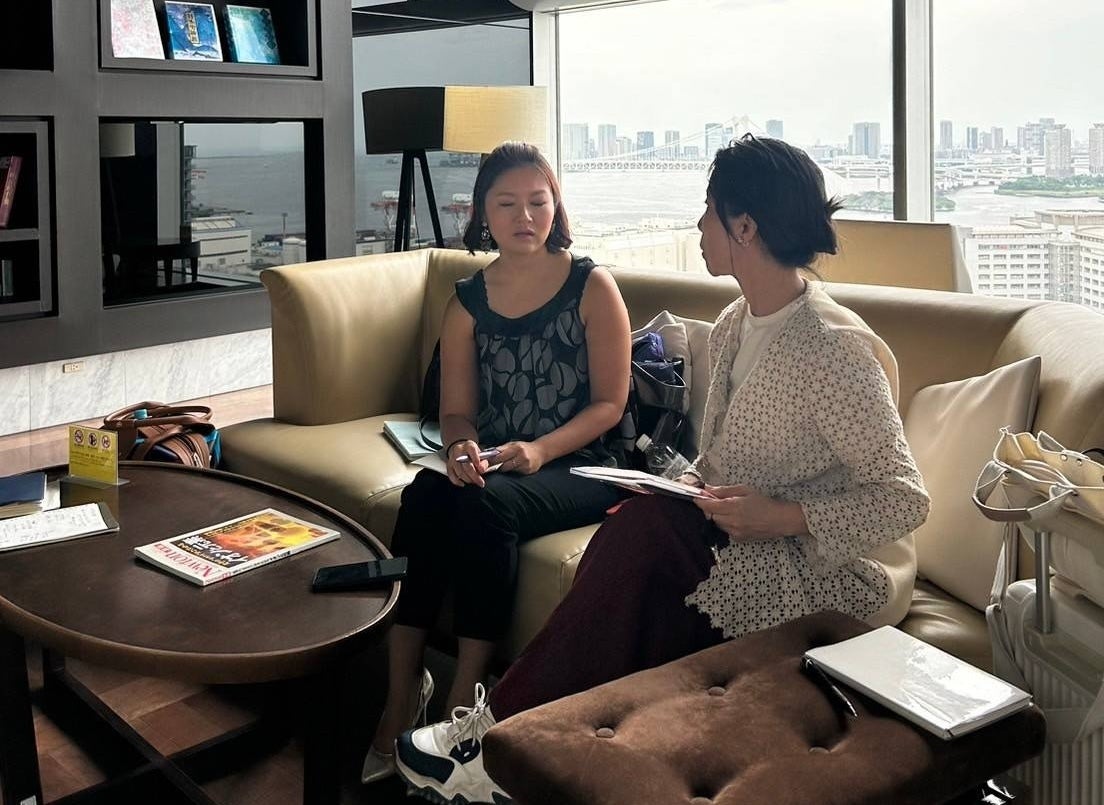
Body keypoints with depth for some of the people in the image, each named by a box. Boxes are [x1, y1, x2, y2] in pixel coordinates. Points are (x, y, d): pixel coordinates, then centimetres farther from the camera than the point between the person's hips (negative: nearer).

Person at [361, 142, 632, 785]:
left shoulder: (592, 287, -3)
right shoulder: (468, 302, 9)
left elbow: (610, 402, -4)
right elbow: (457, 410, 9)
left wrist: (539, 450, -20)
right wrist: (461, 448, -15)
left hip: (579, 467, -3)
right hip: (493, 463, 4)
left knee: (485, 505, -34)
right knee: (425, 494, -30)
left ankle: (463, 705, -24)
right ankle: (400, 702, -23)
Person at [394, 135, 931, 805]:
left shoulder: (833, 348, -19)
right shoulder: (733, 326, 7)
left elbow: (906, 500, -17)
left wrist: (784, 516, -25)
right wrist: (684, 488, -4)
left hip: (831, 568, -7)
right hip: (740, 539, 7)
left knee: (647, 531, -26)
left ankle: (504, 729, -15)